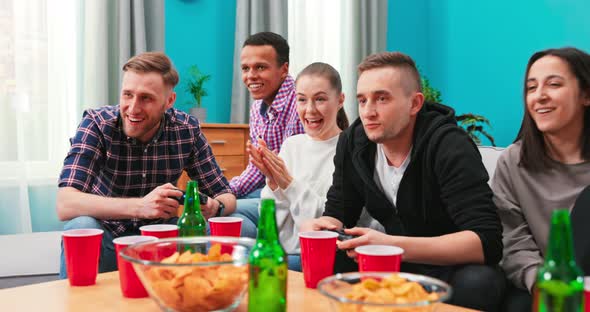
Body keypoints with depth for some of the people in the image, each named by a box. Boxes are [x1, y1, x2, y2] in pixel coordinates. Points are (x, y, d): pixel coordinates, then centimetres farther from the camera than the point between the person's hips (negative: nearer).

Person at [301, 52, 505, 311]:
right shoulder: (353, 142, -7)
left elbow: (488, 241, -32)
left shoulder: (449, 147, -24)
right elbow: (338, 214, 2)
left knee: (478, 282, -36)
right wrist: (321, 227, -24)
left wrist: (391, 246, -42)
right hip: (396, 265, 5)